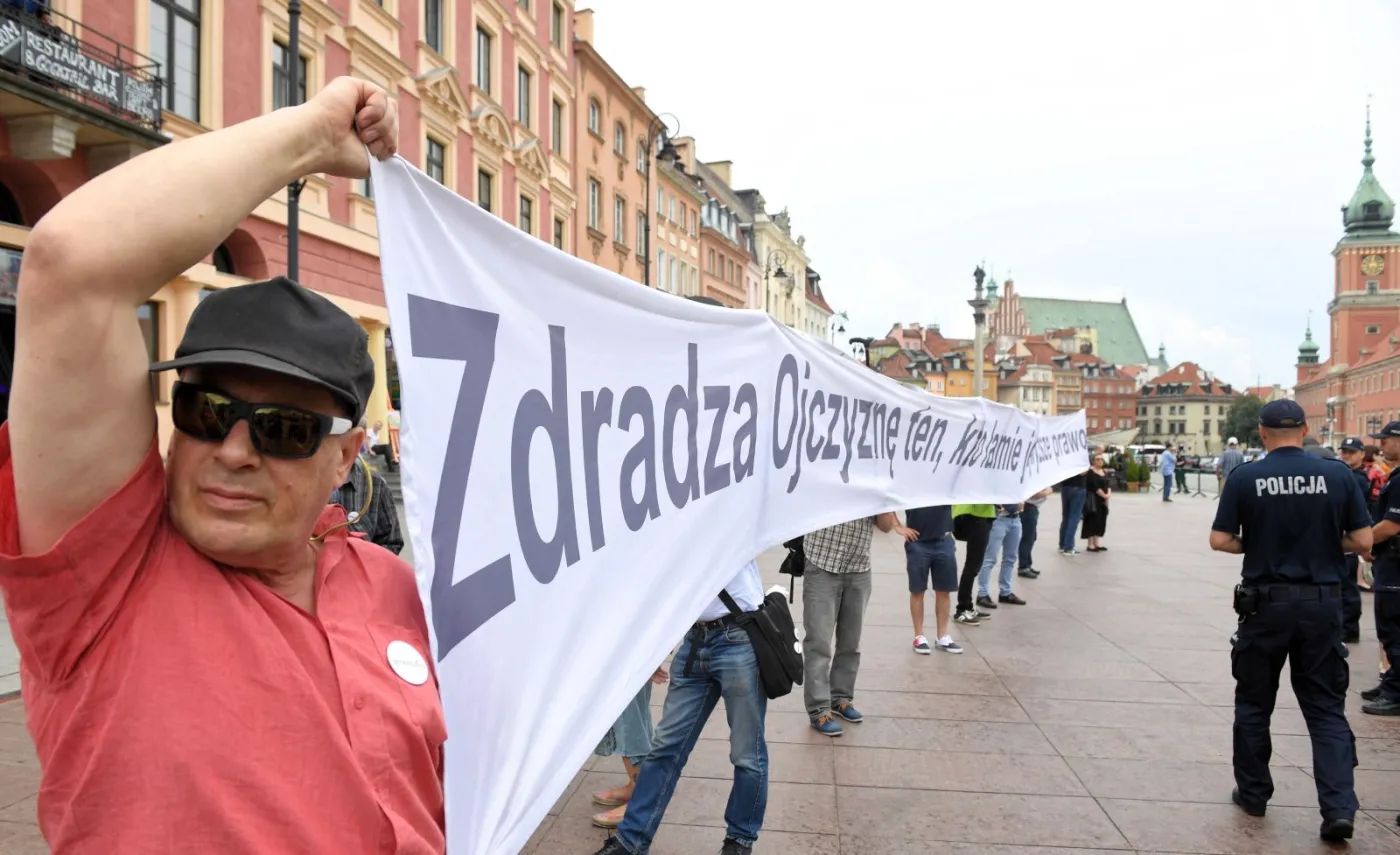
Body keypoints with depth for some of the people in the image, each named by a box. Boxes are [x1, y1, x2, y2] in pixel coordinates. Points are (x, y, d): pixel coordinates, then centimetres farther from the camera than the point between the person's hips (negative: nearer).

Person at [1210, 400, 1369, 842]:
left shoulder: (1245, 478, -7)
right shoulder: (1337, 475, -3)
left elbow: (1220, 540, -7)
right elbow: (1363, 540, -2)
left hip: (1266, 602, -1)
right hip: (1322, 603, 1)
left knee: (1254, 703, 14)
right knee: (1326, 707, 10)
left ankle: (1253, 794, 25)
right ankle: (1338, 807, -1)